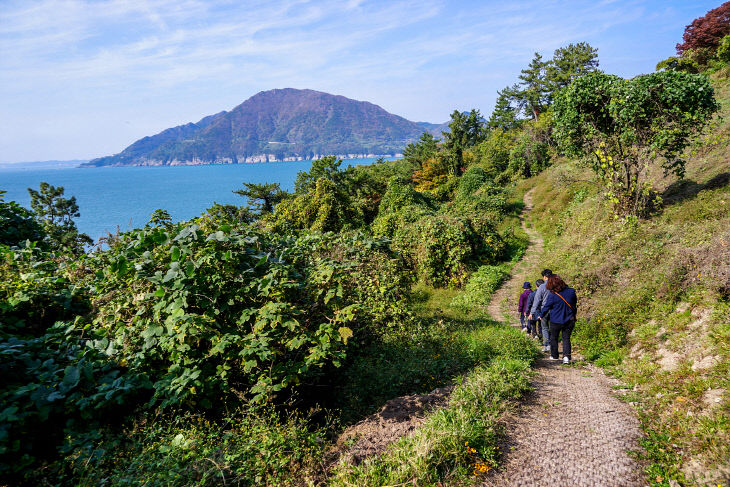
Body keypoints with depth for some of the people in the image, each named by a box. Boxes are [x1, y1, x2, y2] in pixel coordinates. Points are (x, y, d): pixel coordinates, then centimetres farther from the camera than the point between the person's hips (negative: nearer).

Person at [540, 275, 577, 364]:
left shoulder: (552, 295, -19)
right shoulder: (571, 291, -7)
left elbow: (546, 307, -7)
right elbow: (575, 303, 9)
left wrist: (541, 314, 12)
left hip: (556, 321, -3)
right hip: (569, 320, 3)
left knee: (554, 337, 17)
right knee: (566, 338, 10)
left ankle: (554, 356, 27)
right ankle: (566, 356, -6)